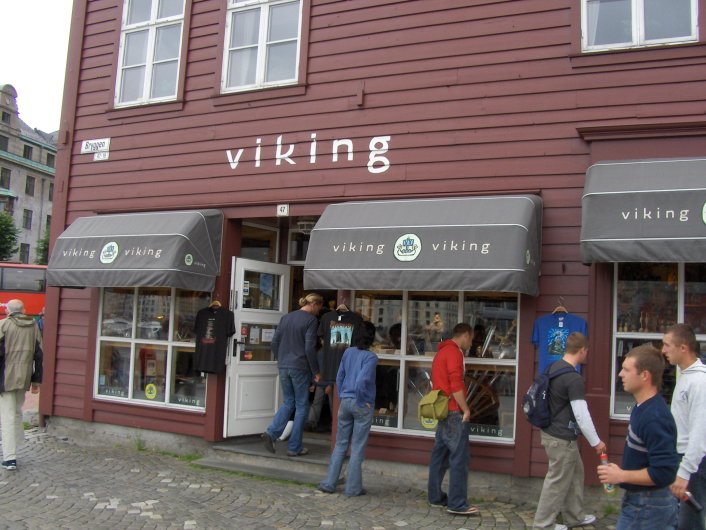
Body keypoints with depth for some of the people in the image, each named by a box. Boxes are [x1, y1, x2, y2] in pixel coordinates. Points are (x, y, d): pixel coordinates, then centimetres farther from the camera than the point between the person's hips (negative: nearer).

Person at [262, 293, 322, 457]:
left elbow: (275, 342, 11)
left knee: (288, 402, 18)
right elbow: (309, 348, -15)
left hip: (283, 367, 6)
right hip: (300, 368, -6)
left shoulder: (286, 317, 10)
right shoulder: (311, 320, -9)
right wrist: (316, 371, -8)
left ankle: (271, 433, 0)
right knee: (301, 406, 6)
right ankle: (294, 447, 10)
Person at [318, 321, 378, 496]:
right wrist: (362, 402, -10)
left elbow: (339, 377, 9)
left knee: (340, 444, 14)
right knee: (357, 448, 5)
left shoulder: (348, 352, 4)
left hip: (345, 402, 5)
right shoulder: (370, 357, -13)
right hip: (362, 405, -5)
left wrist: (342, 398, 15)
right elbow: (361, 381, -23)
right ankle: (353, 488, 12)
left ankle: (329, 483, 16)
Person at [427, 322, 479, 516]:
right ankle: (457, 504, -5)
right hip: (453, 412, -10)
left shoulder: (441, 351, 17)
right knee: (459, 458, -7)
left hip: (441, 411, 10)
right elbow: (456, 385, -20)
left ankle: (435, 496, 18)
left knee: (440, 455, 13)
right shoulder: (454, 352, -13)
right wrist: (466, 409, -12)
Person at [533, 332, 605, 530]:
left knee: (576, 473, 23)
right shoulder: (574, 378, -24)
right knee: (558, 482, 5)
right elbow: (582, 414, -23)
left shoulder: (554, 367, 4)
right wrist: (596, 442, -11)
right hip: (562, 438, -9)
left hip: (551, 432, 9)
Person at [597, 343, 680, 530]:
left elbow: (664, 472, -29)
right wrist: (622, 470, 8)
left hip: (645, 507, -9)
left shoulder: (655, 418, -27)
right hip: (641, 500, 9)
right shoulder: (643, 408, 3)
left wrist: (621, 475, -21)